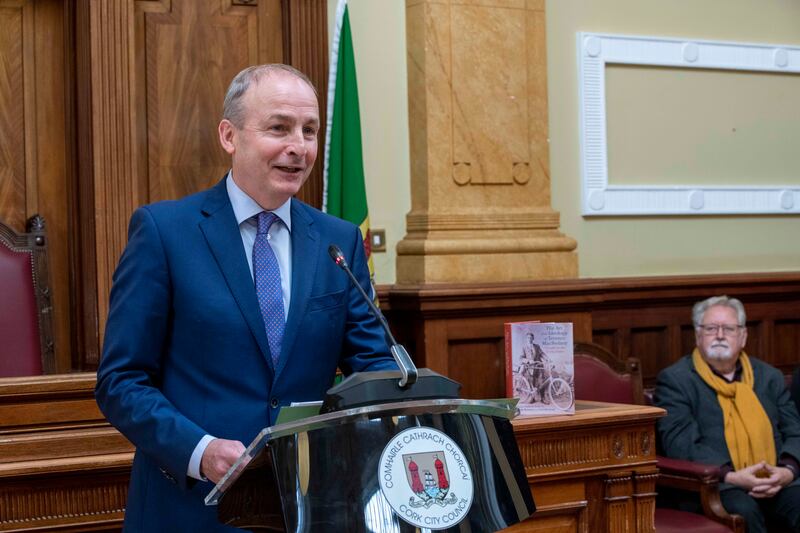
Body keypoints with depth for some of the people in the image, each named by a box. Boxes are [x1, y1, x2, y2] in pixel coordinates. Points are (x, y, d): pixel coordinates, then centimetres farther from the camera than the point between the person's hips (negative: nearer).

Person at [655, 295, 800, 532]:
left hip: (777, 484, 4)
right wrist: (729, 476, -19)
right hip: (712, 486, -4)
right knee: (744, 510, -36)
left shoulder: (769, 377, 21)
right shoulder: (674, 379, 5)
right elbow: (679, 443, -7)